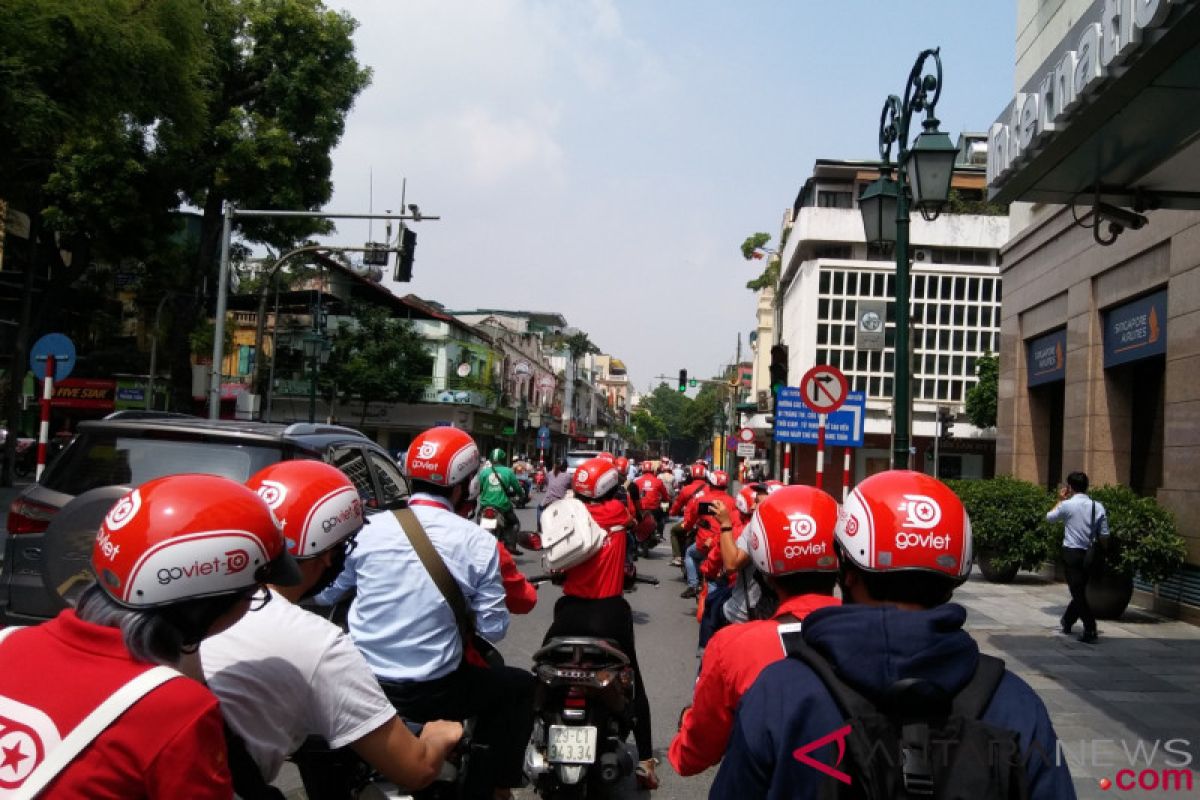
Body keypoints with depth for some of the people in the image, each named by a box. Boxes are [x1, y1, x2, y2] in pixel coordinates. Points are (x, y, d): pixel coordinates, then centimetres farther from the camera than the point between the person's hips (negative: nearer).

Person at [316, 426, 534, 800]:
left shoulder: (368, 528, -2)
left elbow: (324, 594, 12)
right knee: (519, 686, 22)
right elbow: (494, 629, -6)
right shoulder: (477, 541, -10)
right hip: (433, 691, -3)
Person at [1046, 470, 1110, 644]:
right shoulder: (1098, 507, 0)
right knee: (1081, 591, 19)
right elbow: (1104, 536, 1)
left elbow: (1049, 517, 9)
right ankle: (1066, 623, 36)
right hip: (1089, 555, 5)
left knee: (1078, 593, -1)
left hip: (1071, 553, -5)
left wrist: (1060, 500, 19)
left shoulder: (1067, 505, -9)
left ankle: (1090, 631, -7)